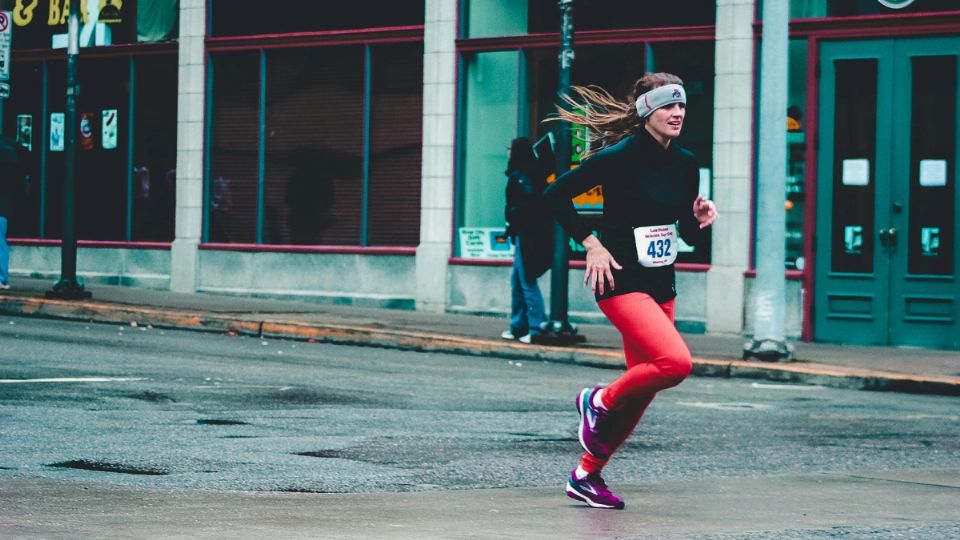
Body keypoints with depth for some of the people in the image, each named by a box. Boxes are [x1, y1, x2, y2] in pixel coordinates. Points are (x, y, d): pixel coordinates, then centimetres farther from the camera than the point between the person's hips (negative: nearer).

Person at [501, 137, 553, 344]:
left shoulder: (519, 175, -12)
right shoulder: (532, 173, 14)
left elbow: (530, 199, -25)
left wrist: (512, 215, -11)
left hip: (527, 235, -9)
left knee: (527, 282, -6)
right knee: (517, 280, 16)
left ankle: (536, 329, -7)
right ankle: (518, 327, 20)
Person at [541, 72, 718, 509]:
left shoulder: (685, 164, 8)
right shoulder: (619, 156, -13)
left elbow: (689, 235, 17)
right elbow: (555, 195, -10)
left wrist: (701, 220, -5)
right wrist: (591, 244, -14)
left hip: (661, 285, 8)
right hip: (622, 281, -8)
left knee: (643, 387, 8)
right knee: (676, 362, -25)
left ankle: (587, 475, 21)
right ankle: (599, 401, 0)